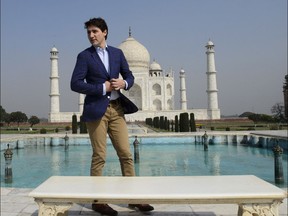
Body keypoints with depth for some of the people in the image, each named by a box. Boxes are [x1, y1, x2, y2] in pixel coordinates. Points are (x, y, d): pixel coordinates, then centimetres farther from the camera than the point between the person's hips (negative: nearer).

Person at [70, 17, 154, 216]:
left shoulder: (117, 53, 12)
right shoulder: (85, 56, 1)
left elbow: (129, 76, 17)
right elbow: (75, 84, -7)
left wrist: (124, 83, -6)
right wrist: (102, 88, -12)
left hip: (117, 108, 4)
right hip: (96, 109, -4)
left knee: (126, 154, 4)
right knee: (99, 157, 0)